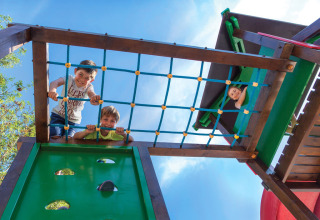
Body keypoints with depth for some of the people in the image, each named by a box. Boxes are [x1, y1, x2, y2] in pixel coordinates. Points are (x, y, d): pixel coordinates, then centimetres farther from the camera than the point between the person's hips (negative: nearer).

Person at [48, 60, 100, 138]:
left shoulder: (88, 87, -10)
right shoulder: (69, 79, -12)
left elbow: (91, 93, -33)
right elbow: (55, 82, -30)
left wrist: (94, 97, -60)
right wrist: (52, 90, -55)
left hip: (74, 120, 1)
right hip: (58, 114, -1)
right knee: (55, 136, -16)